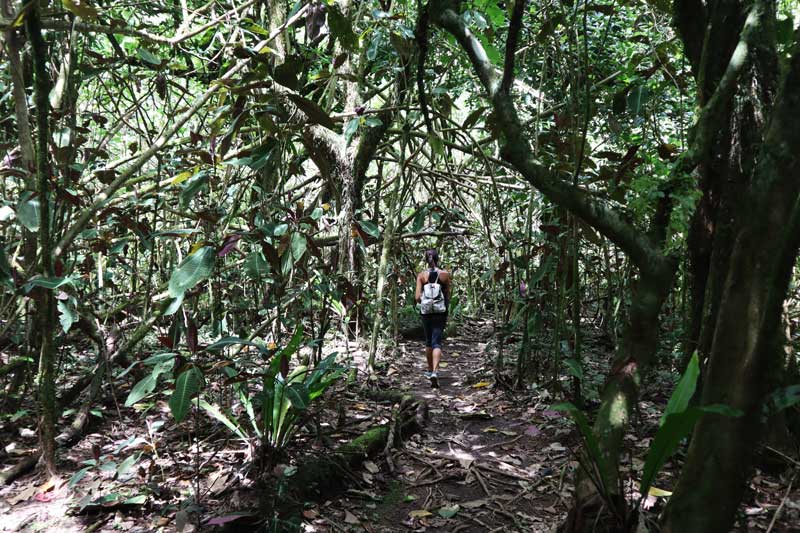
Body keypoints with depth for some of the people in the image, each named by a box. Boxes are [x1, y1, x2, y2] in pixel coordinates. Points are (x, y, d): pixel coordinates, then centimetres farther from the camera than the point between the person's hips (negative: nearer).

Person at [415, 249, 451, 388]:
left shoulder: (421, 275, -4)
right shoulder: (445, 274, -3)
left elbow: (417, 297, -9)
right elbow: (448, 295, 3)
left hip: (426, 312, 1)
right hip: (441, 312, -1)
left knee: (428, 341, 18)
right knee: (437, 342, -2)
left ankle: (430, 370, 29)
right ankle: (435, 372, -21)